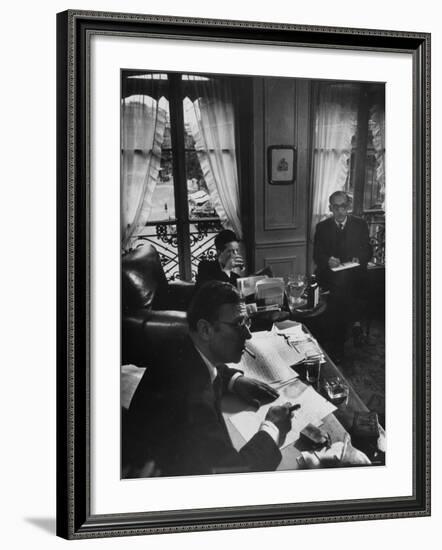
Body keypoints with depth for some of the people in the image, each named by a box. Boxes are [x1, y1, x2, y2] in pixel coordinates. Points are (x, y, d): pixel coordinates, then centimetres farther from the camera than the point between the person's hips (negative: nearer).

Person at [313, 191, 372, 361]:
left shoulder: (360, 224, 12)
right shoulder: (322, 227, 12)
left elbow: (367, 250, 9)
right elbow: (317, 254, 7)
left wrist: (359, 259, -13)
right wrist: (328, 260, -15)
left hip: (355, 272, 1)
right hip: (330, 274, 0)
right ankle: (355, 322, -20)